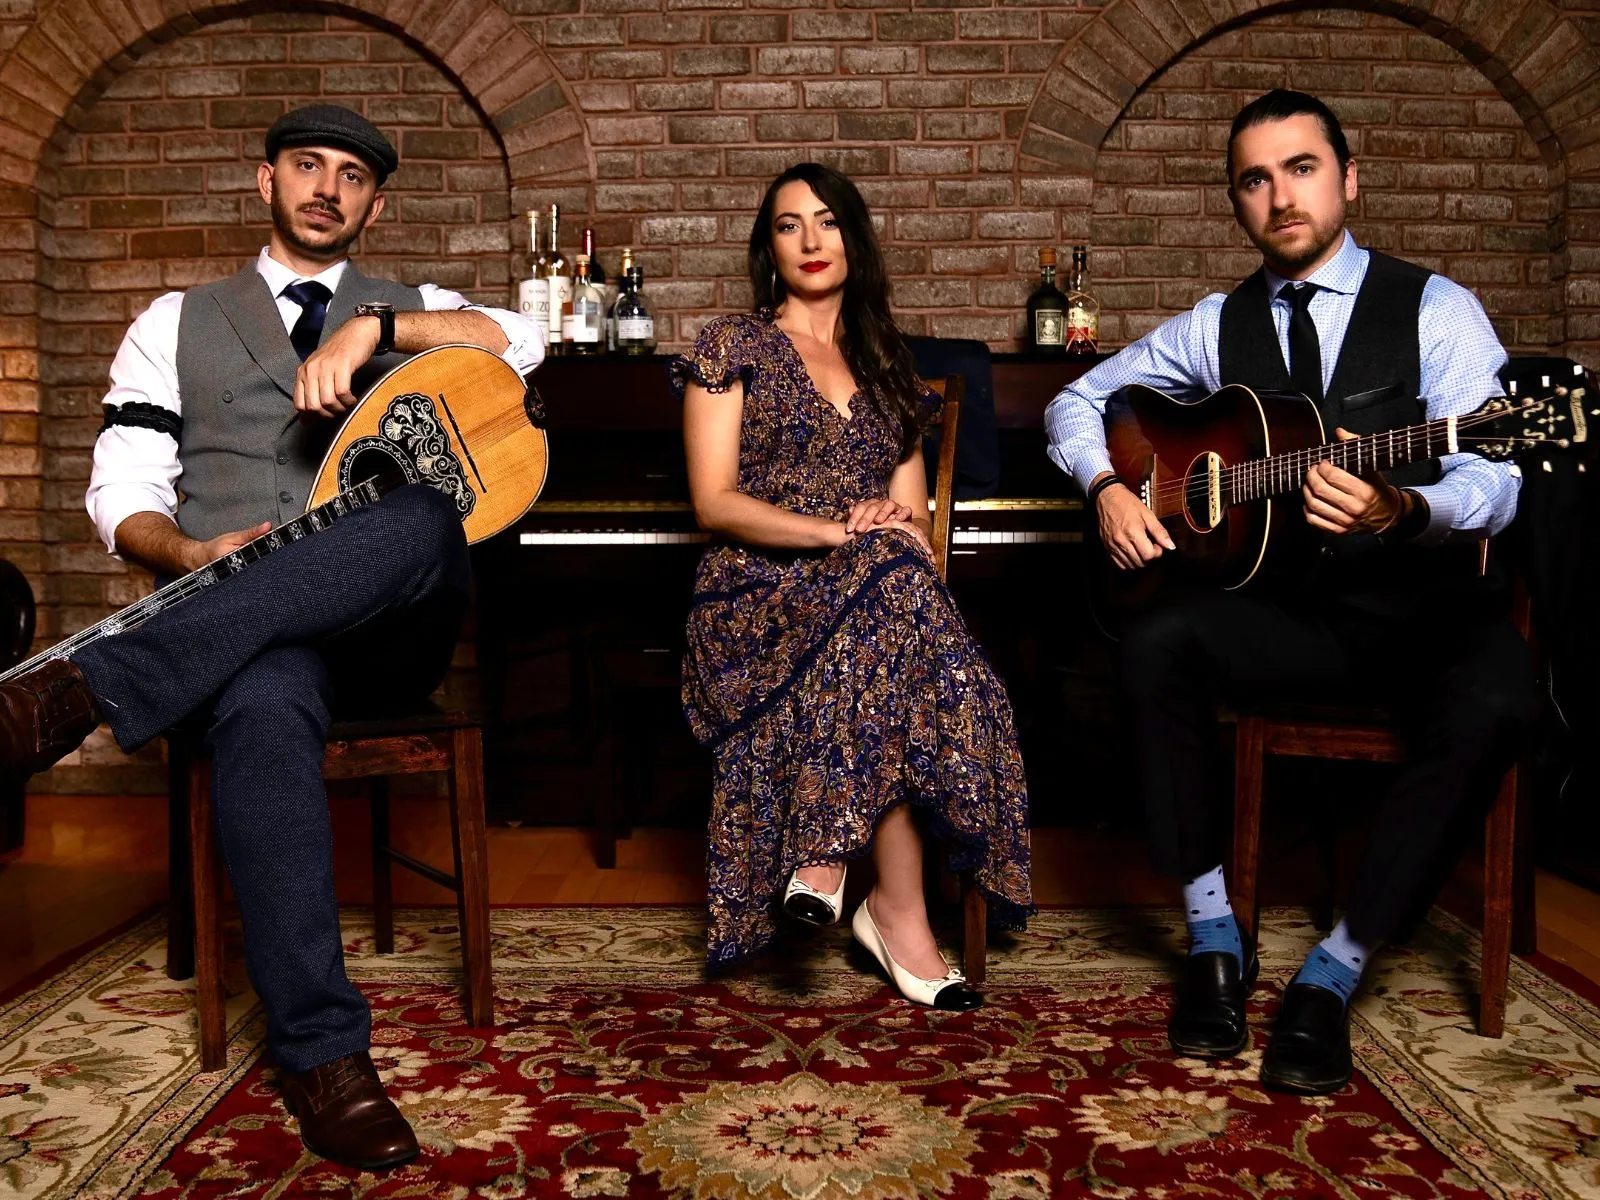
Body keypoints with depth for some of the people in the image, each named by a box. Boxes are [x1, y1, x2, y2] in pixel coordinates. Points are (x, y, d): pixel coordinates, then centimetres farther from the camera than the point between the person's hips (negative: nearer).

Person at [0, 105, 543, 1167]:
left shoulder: (415, 313, 23)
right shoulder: (179, 321, 21)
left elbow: (523, 340, 1)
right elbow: (122, 495, 12)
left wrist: (374, 326, -11)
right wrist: (192, 553, -11)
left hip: (390, 623, 1)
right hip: (235, 619, 0)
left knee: (422, 520, -37)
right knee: (265, 705, -38)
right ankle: (323, 1048, -32)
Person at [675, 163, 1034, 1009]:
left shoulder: (888, 368, 23)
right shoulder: (732, 346, 9)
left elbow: (914, 516, 16)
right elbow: (714, 502, -3)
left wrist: (898, 522, -10)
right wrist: (841, 533, -16)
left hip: (868, 597, 4)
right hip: (759, 600, -4)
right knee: (892, 579, -36)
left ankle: (823, 860, -25)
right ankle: (900, 912, -33)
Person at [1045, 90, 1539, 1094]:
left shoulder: (1434, 309, -2)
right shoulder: (1221, 325, 9)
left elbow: (1493, 483, -13)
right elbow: (1079, 401, 17)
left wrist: (1403, 511, -36)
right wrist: (1110, 490, -4)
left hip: (1416, 604, -2)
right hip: (1286, 603, 2)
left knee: (1495, 702, -33)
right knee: (1157, 646, -27)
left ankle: (1335, 975, -21)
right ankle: (1216, 937, -15)